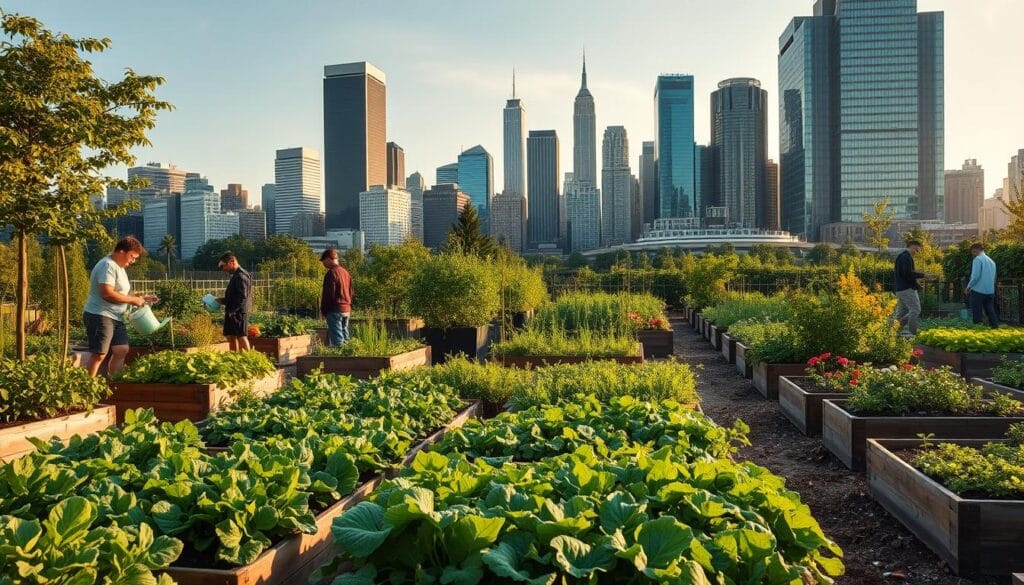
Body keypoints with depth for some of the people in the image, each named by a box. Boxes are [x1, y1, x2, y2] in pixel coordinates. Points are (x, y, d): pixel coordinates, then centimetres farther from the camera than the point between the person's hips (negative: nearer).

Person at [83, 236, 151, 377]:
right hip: (100, 316, -10)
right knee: (99, 355, -8)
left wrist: (138, 300, 9)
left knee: (122, 350, 8)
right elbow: (107, 293, -25)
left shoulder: (119, 267, 18)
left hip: (116, 317, 10)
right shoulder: (108, 265, -14)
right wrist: (133, 299, -16)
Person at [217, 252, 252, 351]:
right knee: (231, 337, 13)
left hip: (239, 312, -10)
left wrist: (231, 311, -20)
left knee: (241, 337, -8)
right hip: (234, 313, 10)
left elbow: (242, 297, -21)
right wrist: (224, 300, 11)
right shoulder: (236, 275, 17)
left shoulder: (241, 276, -14)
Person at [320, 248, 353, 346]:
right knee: (344, 337, 12)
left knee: (337, 339, -7)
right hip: (346, 310, 8)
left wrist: (323, 310, -5)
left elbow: (328, 294, -14)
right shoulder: (346, 272, 13)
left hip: (335, 310, -8)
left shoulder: (331, 273, -13)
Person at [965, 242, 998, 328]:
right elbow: (994, 278, 22)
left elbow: (975, 276, -17)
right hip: (990, 291, 7)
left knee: (976, 314, -2)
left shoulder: (978, 259, -8)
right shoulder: (991, 261, 16)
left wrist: (968, 287, -7)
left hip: (978, 291, -7)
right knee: (990, 312, 11)